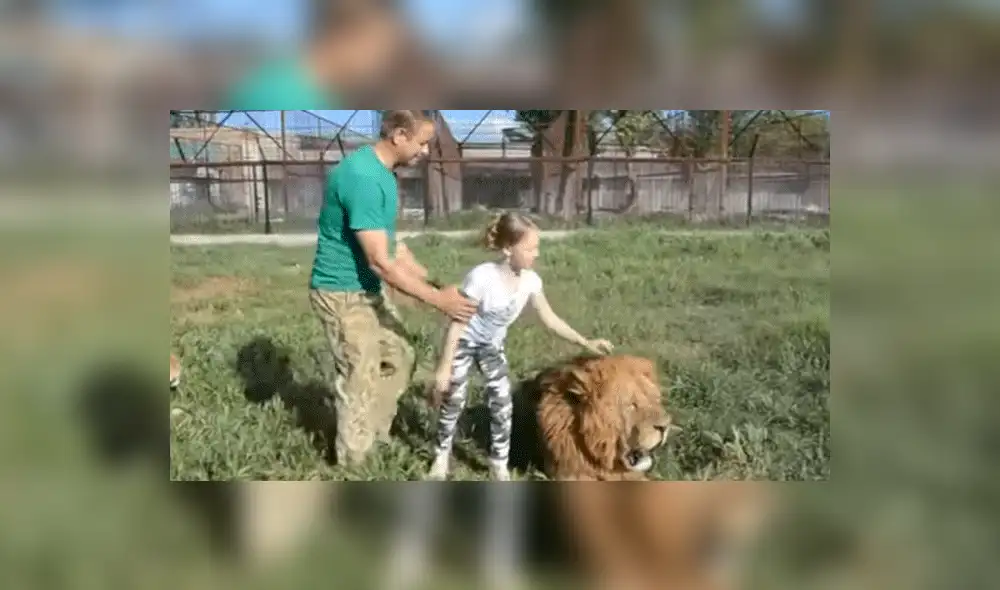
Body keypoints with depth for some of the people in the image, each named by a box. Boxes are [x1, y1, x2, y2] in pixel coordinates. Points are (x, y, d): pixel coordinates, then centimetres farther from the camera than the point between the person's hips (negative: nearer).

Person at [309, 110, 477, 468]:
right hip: (343, 294, -10)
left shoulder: (382, 171, 4)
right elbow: (380, 261, -28)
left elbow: (391, 242, 13)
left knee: (397, 358, 19)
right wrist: (437, 299, -24)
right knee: (361, 378, 2)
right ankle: (354, 463, 20)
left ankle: (377, 438, 36)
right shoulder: (363, 178, -28)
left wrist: (432, 282, 11)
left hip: (368, 290, 10)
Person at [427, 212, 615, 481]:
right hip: (464, 342, -4)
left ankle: (499, 465, 12)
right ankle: (442, 456, 26)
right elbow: (457, 323, -27)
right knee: (454, 401, 3)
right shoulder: (481, 277, -34)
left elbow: (550, 319, -5)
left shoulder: (531, 280, -19)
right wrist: (444, 368, -24)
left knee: (502, 403, -3)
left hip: (493, 345, 4)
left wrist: (586, 343, -10)